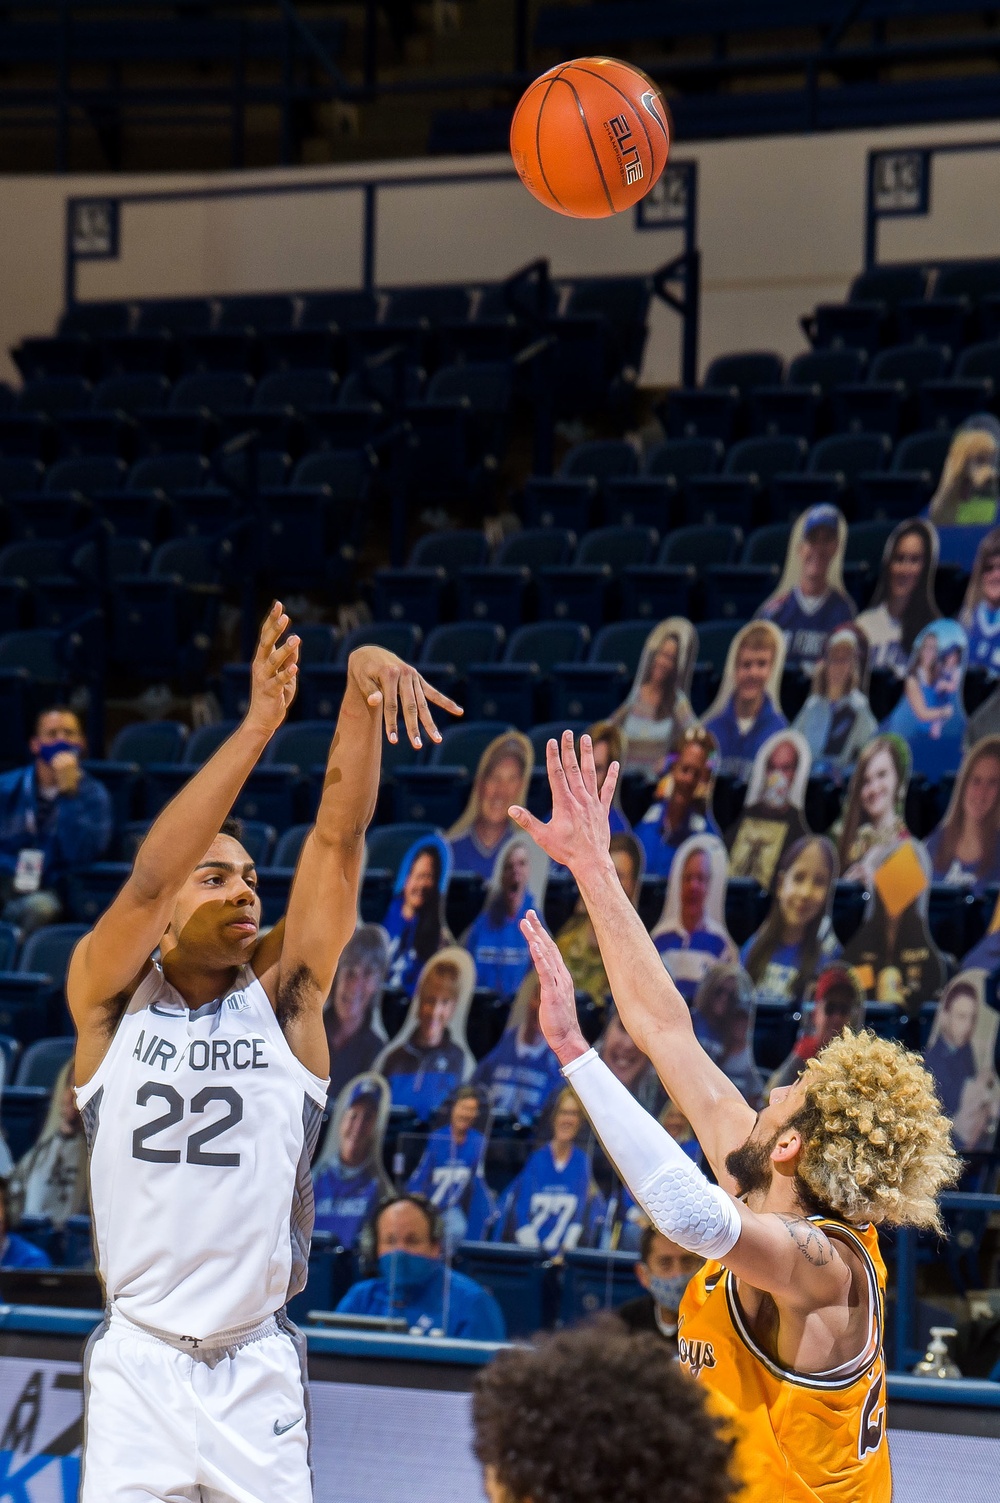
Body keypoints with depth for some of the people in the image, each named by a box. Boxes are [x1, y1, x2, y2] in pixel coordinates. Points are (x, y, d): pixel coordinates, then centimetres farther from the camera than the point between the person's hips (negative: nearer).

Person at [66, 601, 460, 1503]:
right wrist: (257, 727, -24)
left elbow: (338, 833, -6)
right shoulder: (110, 997, 2)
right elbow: (147, 879, -16)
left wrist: (364, 687, -20)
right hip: (138, 1363, -1)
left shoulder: (284, 994, 5)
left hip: (257, 1371, 1)